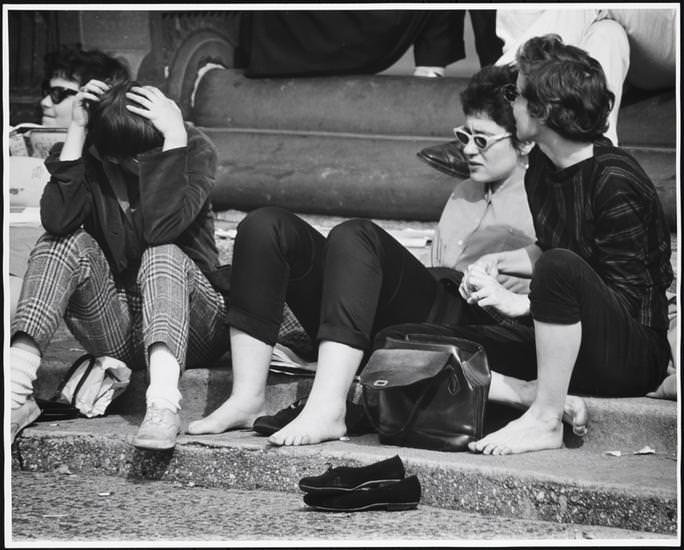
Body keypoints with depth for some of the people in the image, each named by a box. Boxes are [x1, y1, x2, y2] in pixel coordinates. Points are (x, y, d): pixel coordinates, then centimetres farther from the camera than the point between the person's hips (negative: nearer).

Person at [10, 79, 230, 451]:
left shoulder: (194, 149, -11)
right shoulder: (92, 157, -5)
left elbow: (161, 227, -30)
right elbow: (58, 220, -26)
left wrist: (175, 138, -29)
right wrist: (77, 131, -23)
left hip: (189, 330, -2)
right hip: (113, 333, 2)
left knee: (163, 254, -31)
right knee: (67, 244, -22)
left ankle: (164, 402, -53)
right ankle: (16, 394, -36)